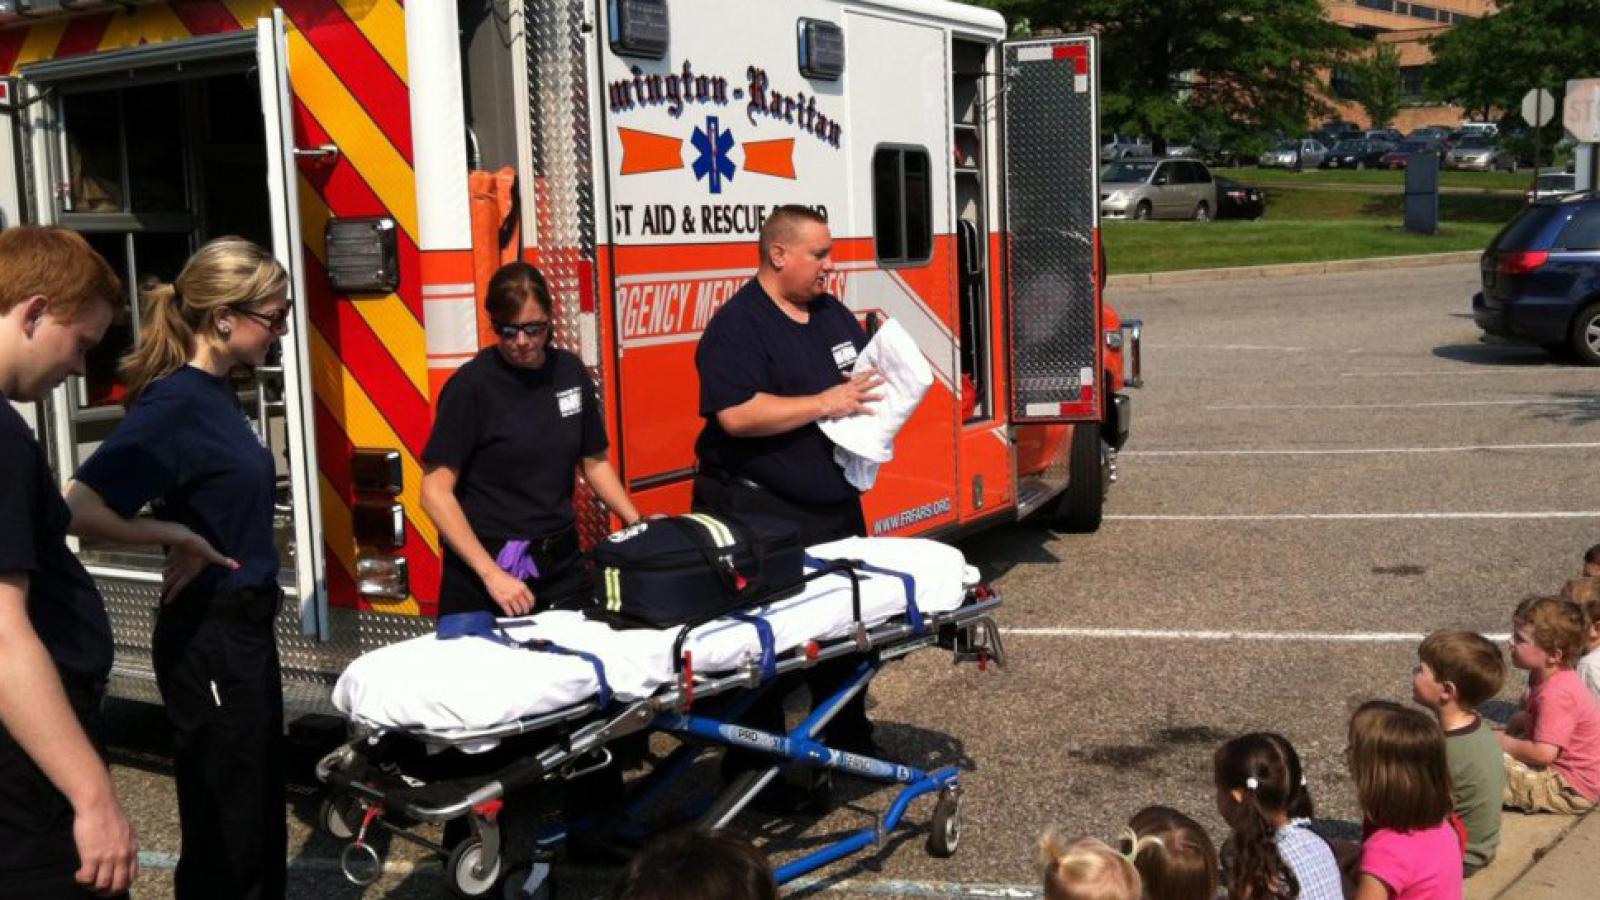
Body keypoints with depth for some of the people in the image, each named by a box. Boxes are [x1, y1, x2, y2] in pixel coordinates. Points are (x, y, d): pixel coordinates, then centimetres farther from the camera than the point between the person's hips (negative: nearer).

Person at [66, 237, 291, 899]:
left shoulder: (218, 393, 7)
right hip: (208, 639, -9)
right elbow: (80, 509, -27)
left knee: (262, 819, 19)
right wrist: (171, 538, -24)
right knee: (225, 837, 1)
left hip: (245, 628, 9)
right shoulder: (175, 404, -19)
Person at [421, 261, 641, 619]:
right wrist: (491, 574, -19)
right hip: (487, 561, -4)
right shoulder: (472, 386, -12)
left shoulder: (570, 372, 3)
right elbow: (436, 492, -14)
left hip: (561, 562, 4)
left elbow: (594, 461, 15)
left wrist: (638, 523, 3)